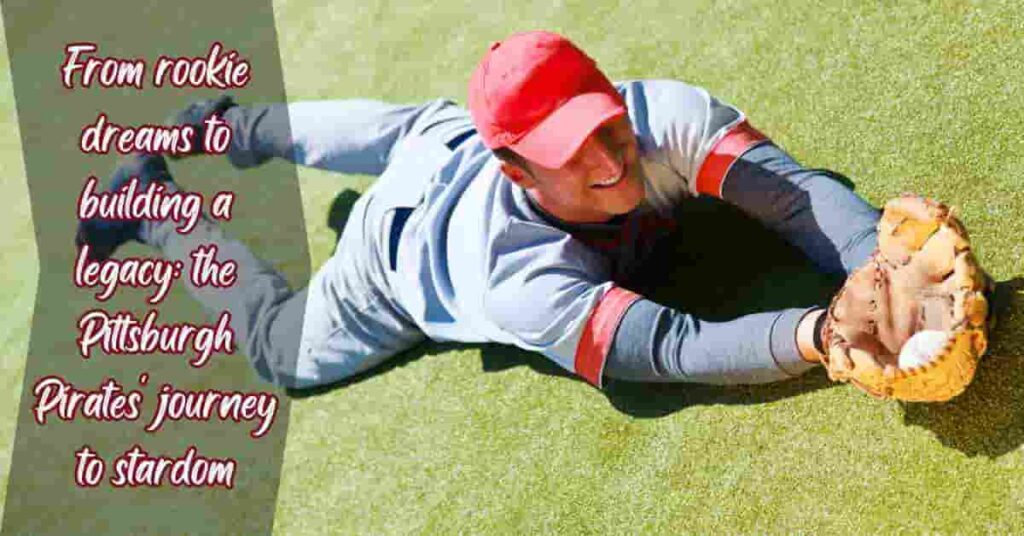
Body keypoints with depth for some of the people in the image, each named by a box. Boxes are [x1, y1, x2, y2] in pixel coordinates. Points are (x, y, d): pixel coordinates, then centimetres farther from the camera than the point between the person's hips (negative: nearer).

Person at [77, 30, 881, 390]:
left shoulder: (664, 117, -42)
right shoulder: (517, 276, -50)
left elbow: (789, 187, -47)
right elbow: (672, 349, -58)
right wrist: (819, 336, -73)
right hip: (404, 241, -4)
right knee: (283, 347, 18)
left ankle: (237, 124, 61)